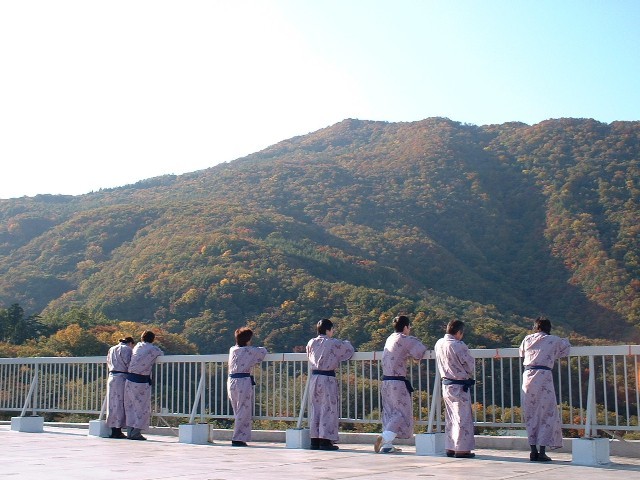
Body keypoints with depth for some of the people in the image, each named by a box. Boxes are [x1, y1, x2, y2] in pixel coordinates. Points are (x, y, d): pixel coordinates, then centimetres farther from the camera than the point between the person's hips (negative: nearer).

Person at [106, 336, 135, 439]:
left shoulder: (111, 349, 19)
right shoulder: (126, 349, -5)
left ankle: (113, 430, 11)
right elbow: (128, 364, -10)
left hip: (111, 377, 7)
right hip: (122, 378, -7)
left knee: (113, 403, 9)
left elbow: (108, 364, 20)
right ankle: (118, 431, -5)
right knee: (120, 404, -5)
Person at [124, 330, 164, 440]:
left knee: (130, 406, 12)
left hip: (130, 378, 5)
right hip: (142, 381, -5)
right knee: (143, 408, 3)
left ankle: (130, 431, 13)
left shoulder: (137, 346, 12)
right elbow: (162, 355, 13)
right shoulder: (153, 349, -2)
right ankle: (136, 432, -2)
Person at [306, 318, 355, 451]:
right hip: (327, 378, -6)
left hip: (314, 378, 6)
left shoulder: (311, 343, 7)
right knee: (328, 409, 0)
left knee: (315, 408, 11)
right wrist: (345, 343, 25)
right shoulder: (334, 343, -8)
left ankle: (314, 440, 14)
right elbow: (349, 350, 4)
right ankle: (325, 441, -2)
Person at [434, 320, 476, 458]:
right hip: (459, 386, -8)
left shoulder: (439, 344, 3)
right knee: (463, 418, 0)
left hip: (446, 384, 8)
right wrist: (469, 374, 10)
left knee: (450, 418, 14)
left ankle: (450, 448, 19)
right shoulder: (458, 345, -20)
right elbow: (470, 365, -9)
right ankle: (462, 449, 2)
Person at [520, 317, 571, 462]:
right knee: (547, 414, 3)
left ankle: (533, 450, 12)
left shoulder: (527, 339, 12)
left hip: (527, 376, 3)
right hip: (544, 377, -3)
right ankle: (542, 451, -3)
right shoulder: (553, 340, 5)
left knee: (530, 415, 10)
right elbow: (567, 346, 24)